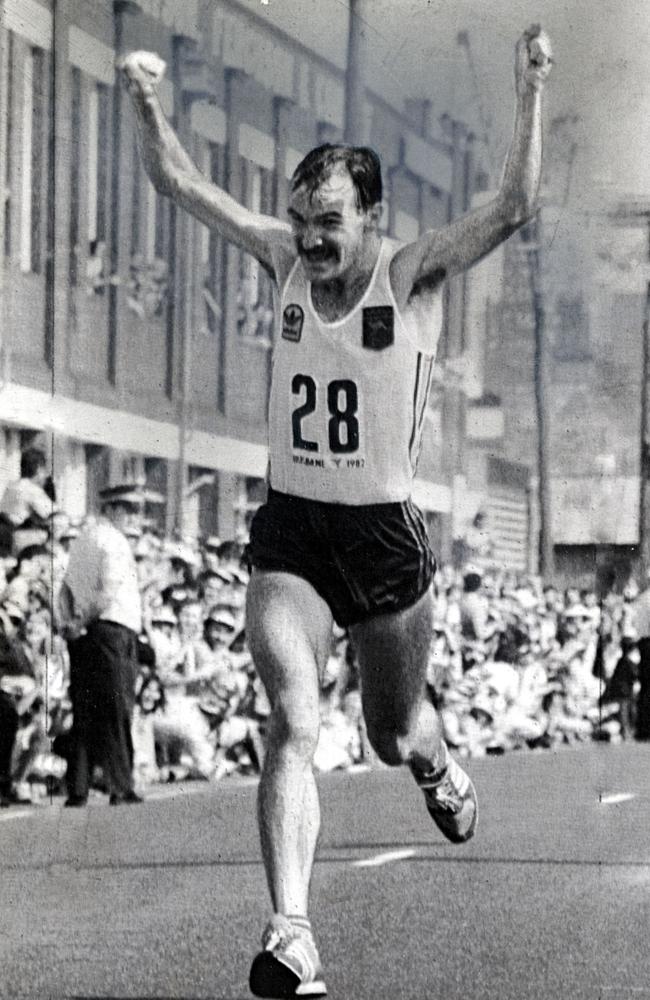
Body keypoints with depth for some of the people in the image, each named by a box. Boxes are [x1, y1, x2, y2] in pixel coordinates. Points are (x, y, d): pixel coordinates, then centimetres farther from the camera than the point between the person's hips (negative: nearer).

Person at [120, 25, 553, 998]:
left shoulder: (412, 274, -11)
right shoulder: (286, 258, -1)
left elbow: (514, 209, -25)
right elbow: (179, 182, 3)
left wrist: (530, 94, -33)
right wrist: (147, 102, -12)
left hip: (385, 534, -1)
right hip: (290, 532, 1)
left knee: (395, 734, 17)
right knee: (293, 724, -18)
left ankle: (441, 769, 57)